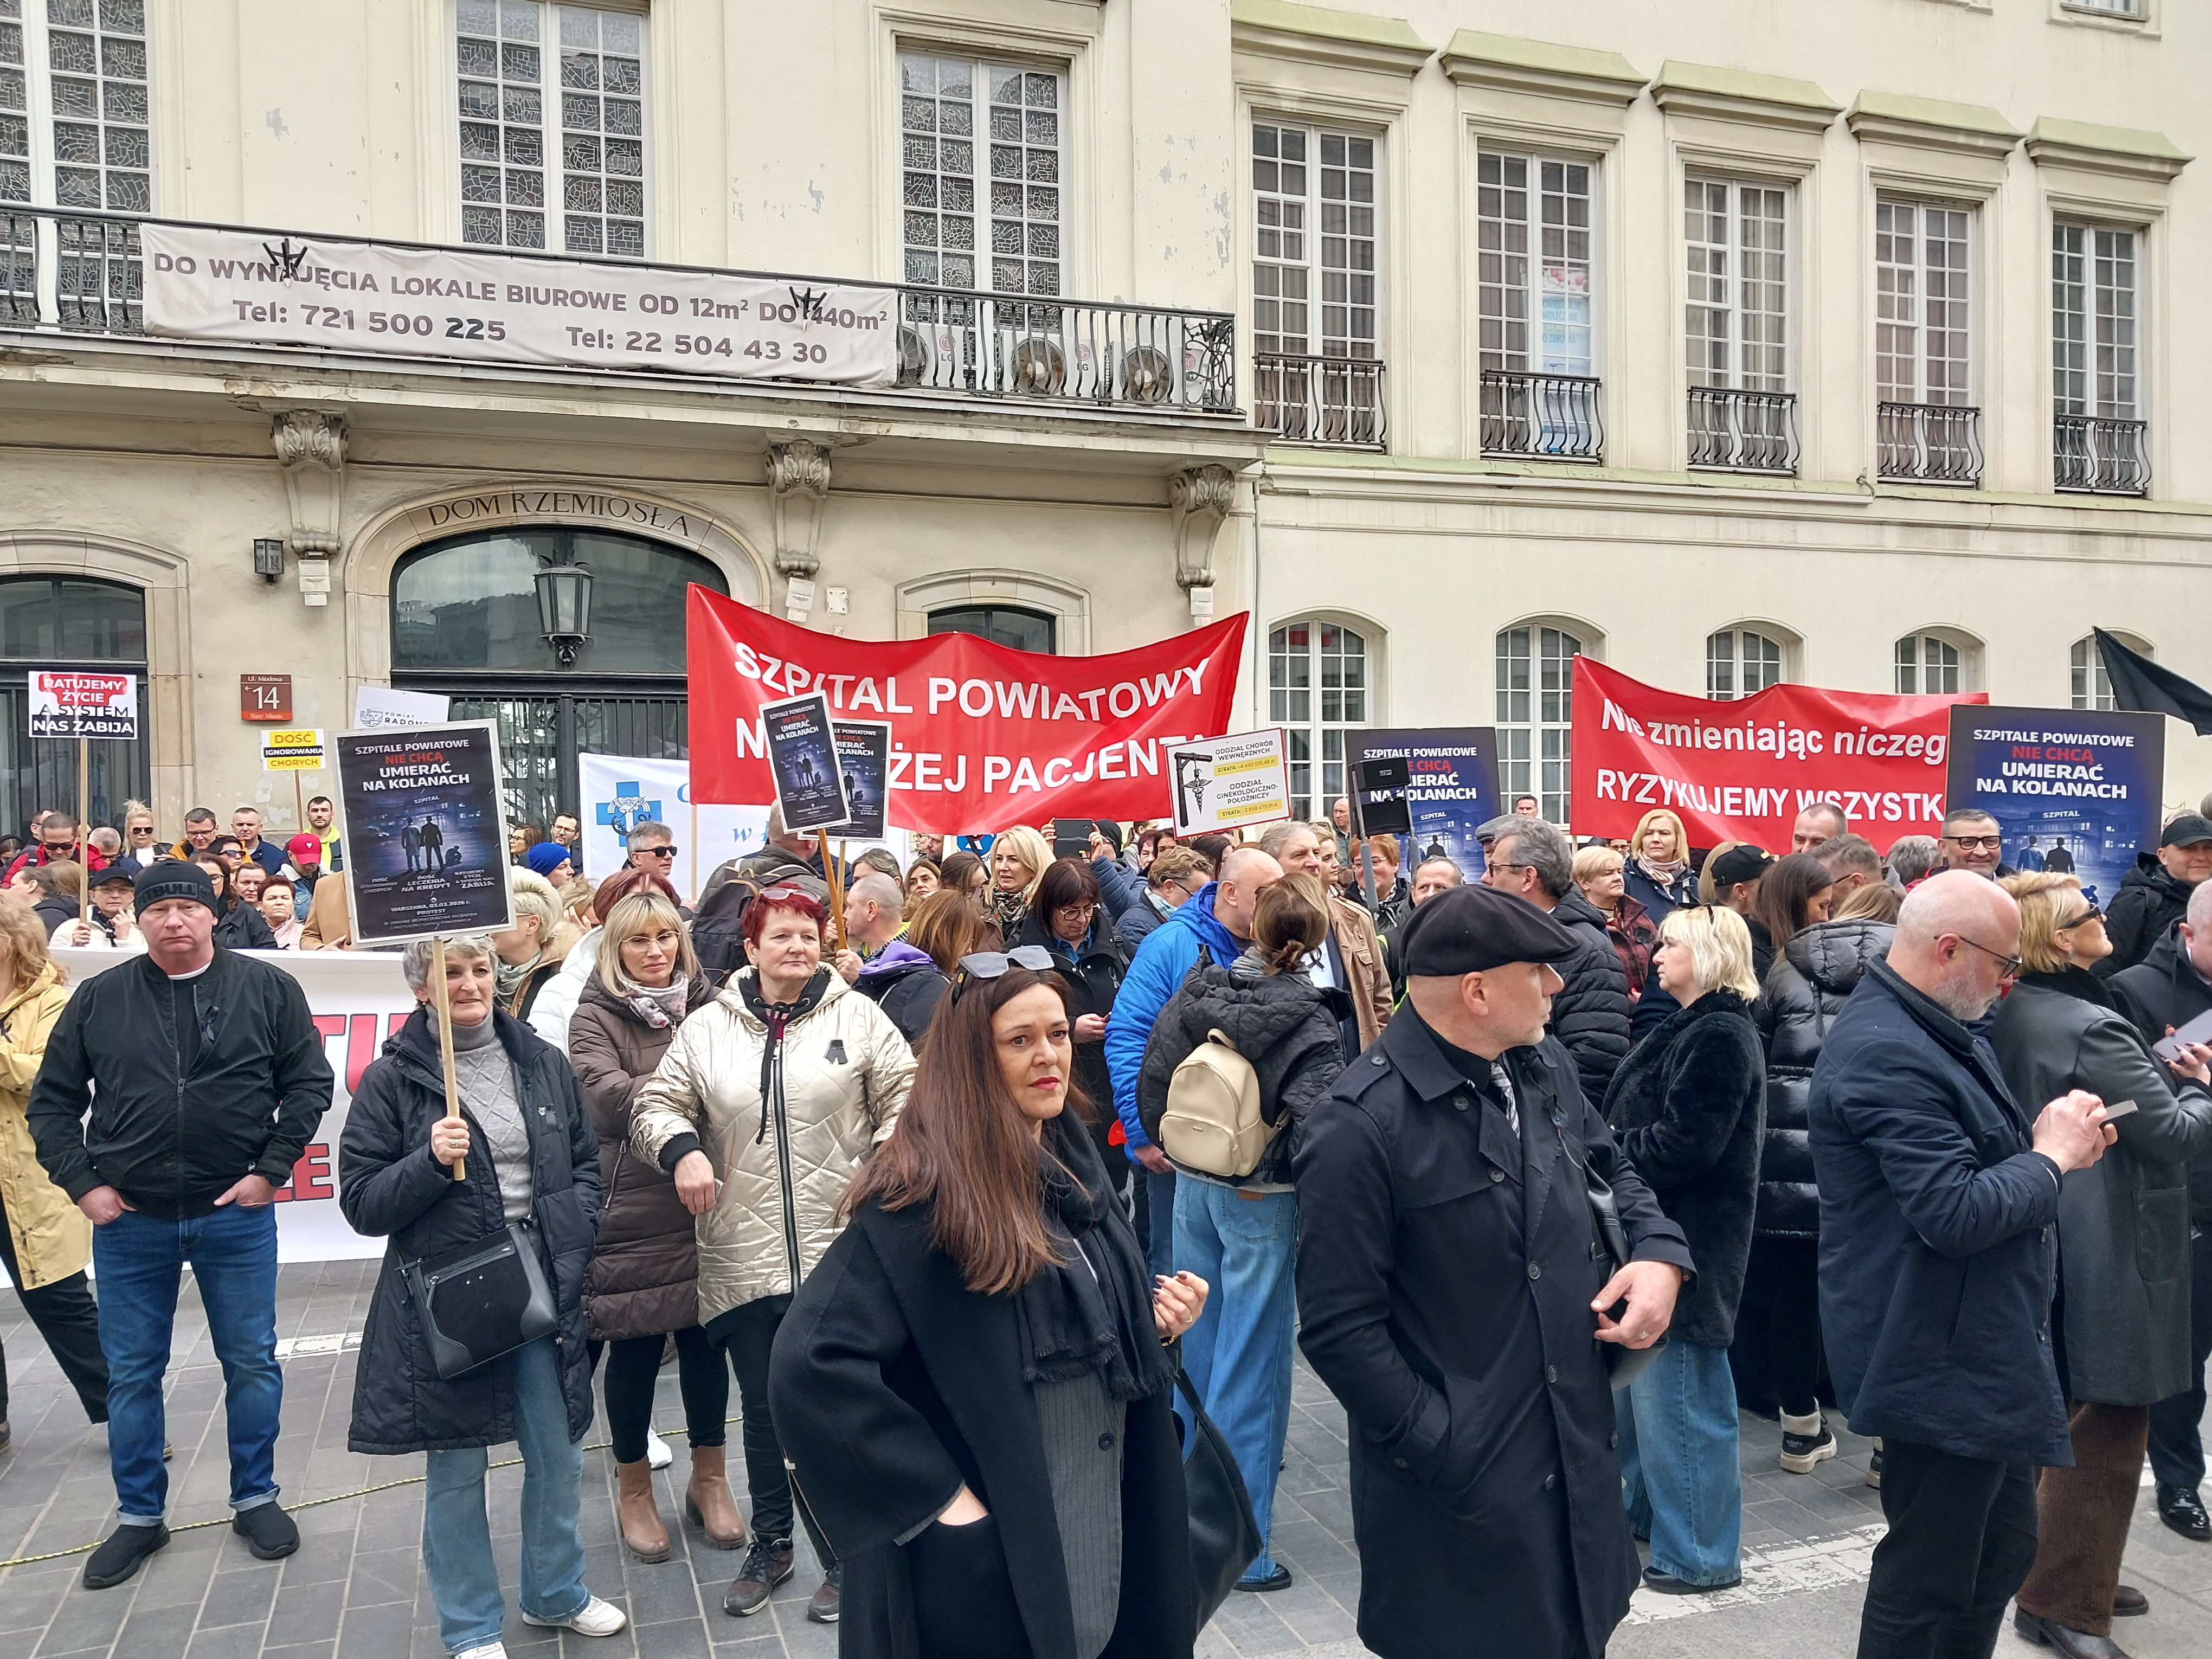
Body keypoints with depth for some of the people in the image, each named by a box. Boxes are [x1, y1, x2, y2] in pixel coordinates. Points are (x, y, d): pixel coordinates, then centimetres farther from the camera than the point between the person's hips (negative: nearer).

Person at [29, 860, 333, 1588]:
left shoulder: (268, 989, -3)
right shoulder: (99, 999, 1)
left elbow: (308, 1083, -1)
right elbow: (52, 1101, 6)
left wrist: (272, 1170, -8)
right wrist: (82, 1182, -3)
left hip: (238, 1216, -1)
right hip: (129, 1222, 1)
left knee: (252, 1363, 9)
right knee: (131, 1373, 11)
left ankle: (255, 1499, 26)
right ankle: (140, 1516, 28)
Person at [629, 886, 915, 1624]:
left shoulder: (858, 1016, -2)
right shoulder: (707, 1027, 3)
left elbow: (905, 1098, 1)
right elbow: (657, 1104, 7)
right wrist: (682, 1148, -13)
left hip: (840, 1253, -2)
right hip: (745, 1260, 2)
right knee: (763, 1411, 17)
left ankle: (845, 1557, 26)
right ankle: (770, 1543, 37)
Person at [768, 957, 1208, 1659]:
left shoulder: (1073, 1167, 4)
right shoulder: (924, 1193, -20)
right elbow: (810, 1363, -28)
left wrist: (1154, 1322, -3)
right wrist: (935, 1495, -24)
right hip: (988, 1552, -7)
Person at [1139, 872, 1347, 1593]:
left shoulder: (1198, 991, -3)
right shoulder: (1312, 1020, -16)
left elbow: (1150, 1086, 3)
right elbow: (1310, 1120, -26)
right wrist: (1264, 1171, -10)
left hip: (1193, 1185, 5)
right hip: (1262, 1203, -5)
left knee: (1200, 1345, 20)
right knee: (1250, 1362, 3)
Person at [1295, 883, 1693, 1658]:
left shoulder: (1546, 1064, 2)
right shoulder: (1359, 1128, -22)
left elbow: (1612, 1166, 19)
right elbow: (1340, 1329, -20)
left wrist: (1661, 1251, 0)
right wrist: (1447, 1455, -19)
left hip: (1582, 1458, 7)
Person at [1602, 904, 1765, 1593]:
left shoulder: (1721, 1037, -18)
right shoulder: (1684, 1029, 14)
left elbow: (1685, 1146, -24)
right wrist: (1607, 1146, 1)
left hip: (1689, 1241, -10)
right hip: (1653, 1228, 10)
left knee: (1673, 1397, -1)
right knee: (1636, 1379, 20)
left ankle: (1699, 1554, 12)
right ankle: (1645, 1510, 35)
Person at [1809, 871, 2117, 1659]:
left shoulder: (1937, 1033, 9)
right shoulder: (1886, 1054, -25)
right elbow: (1956, 1214, -29)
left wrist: (2047, 1136, 2)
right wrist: (2052, 1155, -14)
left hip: (1980, 1354, 11)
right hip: (1937, 1366, -11)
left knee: (2002, 1551, 23)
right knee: (1928, 1590, 3)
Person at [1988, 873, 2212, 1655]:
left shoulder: (2016, 1015, 5)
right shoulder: (2090, 1027, -23)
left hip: (2055, 1246, 10)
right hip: (2112, 1256, -10)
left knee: (2081, 1421, 22)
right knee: (2108, 1430, 1)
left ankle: (2080, 1577, 37)